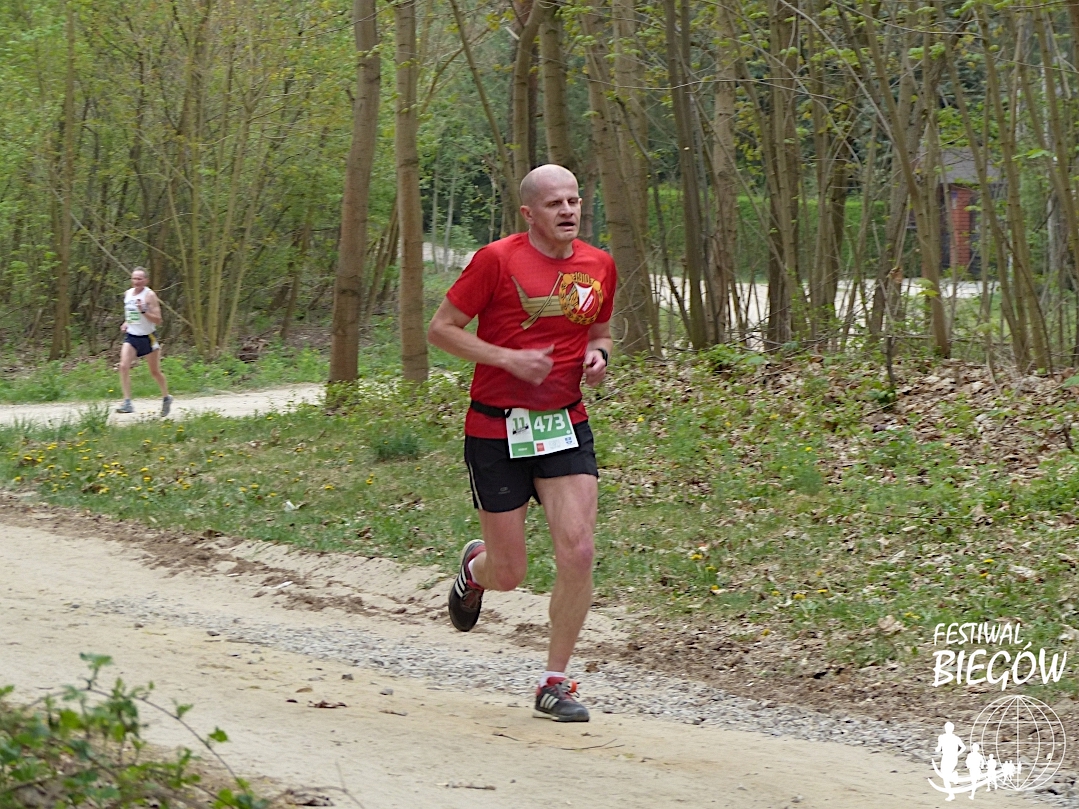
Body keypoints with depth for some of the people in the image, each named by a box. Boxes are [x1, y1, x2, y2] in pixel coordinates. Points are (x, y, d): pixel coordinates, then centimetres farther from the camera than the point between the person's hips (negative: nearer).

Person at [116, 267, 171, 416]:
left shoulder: (149, 295, -13)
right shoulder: (127, 294, 5)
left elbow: (158, 320, -16)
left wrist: (143, 311, -29)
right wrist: (126, 322, 7)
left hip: (147, 338, -4)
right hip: (131, 336, 4)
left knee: (155, 372, 10)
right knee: (123, 366, -17)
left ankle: (166, 398, 34)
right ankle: (127, 402, -18)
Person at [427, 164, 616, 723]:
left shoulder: (599, 266, 5)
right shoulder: (497, 259, -10)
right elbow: (441, 330, -6)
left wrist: (598, 356, -1)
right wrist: (510, 358, -18)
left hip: (565, 425, 3)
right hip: (496, 429, -3)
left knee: (577, 551, -13)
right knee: (509, 573, 2)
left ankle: (555, 683, 2)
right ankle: (474, 566, 42)